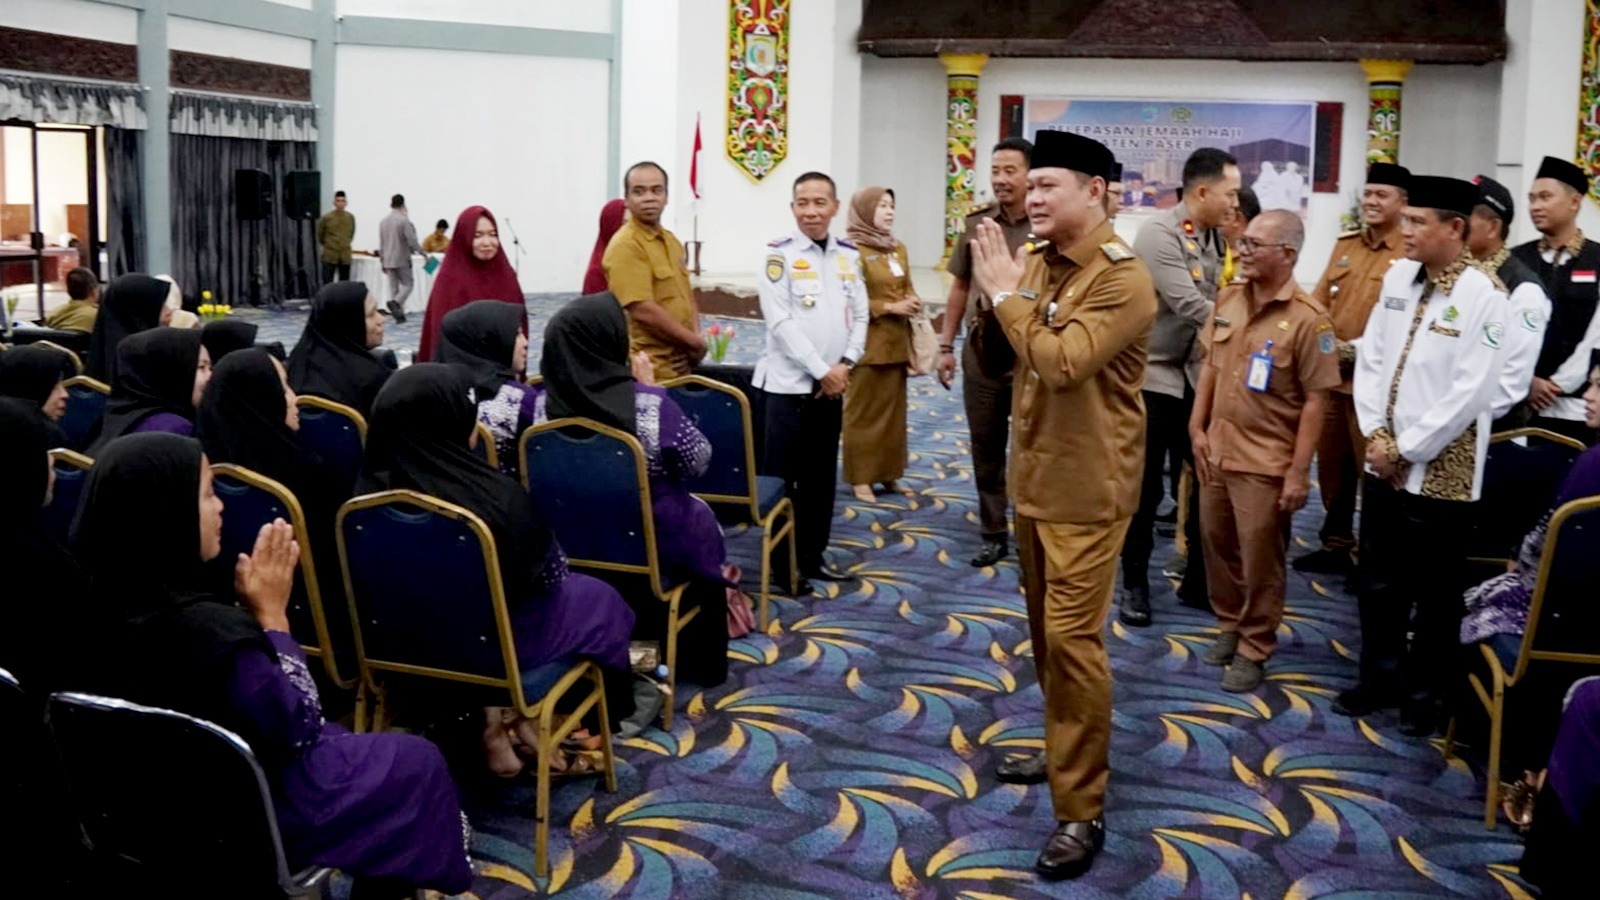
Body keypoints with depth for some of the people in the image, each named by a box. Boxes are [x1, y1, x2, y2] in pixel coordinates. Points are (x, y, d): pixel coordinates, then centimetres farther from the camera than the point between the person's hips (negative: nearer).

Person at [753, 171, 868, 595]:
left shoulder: (849, 254, 9)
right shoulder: (780, 253, -8)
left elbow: (860, 315, 10)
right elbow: (780, 322, -14)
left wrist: (845, 364, -6)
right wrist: (821, 370, -15)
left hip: (834, 383, 5)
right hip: (789, 383, -5)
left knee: (821, 476, 12)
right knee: (782, 478, 0)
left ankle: (813, 556, 23)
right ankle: (782, 563, 10)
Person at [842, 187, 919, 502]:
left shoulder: (899, 249, 12)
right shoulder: (853, 250, -12)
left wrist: (913, 301, -2)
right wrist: (890, 307, -18)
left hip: (897, 341, 7)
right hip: (867, 343, -7)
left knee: (894, 410, 12)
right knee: (864, 411, 1)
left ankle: (888, 473, 22)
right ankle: (861, 477, 8)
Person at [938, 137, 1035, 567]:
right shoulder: (975, 223, 5)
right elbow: (960, 287, 11)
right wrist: (946, 345, 9)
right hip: (981, 353, 4)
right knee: (985, 448, 12)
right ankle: (993, 534, 25)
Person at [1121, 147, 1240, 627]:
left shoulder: (1215, 236, 7)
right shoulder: (1158, 234, -17)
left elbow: (1218, 301, 7)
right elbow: (1191, 308, -23)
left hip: (1197, 375, 7)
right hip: (1152, 375, -7)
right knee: (1145, 486, 2)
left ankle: (1199, 575, 26)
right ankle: (1135, 582, 17)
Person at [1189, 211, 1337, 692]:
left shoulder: (1307, 319, -16)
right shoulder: (1229, 299, 3)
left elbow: (1314, 400, -14)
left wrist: (1299, 471, -15)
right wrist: (1197, 427, 7)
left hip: (1265, 462, -6)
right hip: (1217, 449, 6)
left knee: (1259, 560, 6)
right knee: (1216, 543, 17)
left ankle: (1253, 650, 22)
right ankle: (1229, 626, 37)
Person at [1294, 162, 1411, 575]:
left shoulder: (1411, 254, -9)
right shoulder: (1344, 245, 14)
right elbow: (1319, 300, 13)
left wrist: (1358, 349, -20)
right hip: (1329, 373, 7)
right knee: (1330, 465, 15)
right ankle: (1335, 546, 29)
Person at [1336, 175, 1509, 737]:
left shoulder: (1484, 295, -15)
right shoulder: (1398, 277, 4)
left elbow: (1471, 393, -19)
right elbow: (1370, 358, 7)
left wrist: (1406, 449, -14)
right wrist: (1376, 436, -4)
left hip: (1440, 471, -6)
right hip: (1383, 462, 6)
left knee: (1435, 593, 9)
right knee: (1379, 581, 17)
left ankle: (1427, 693, 26)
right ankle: (1382, 677, 34)